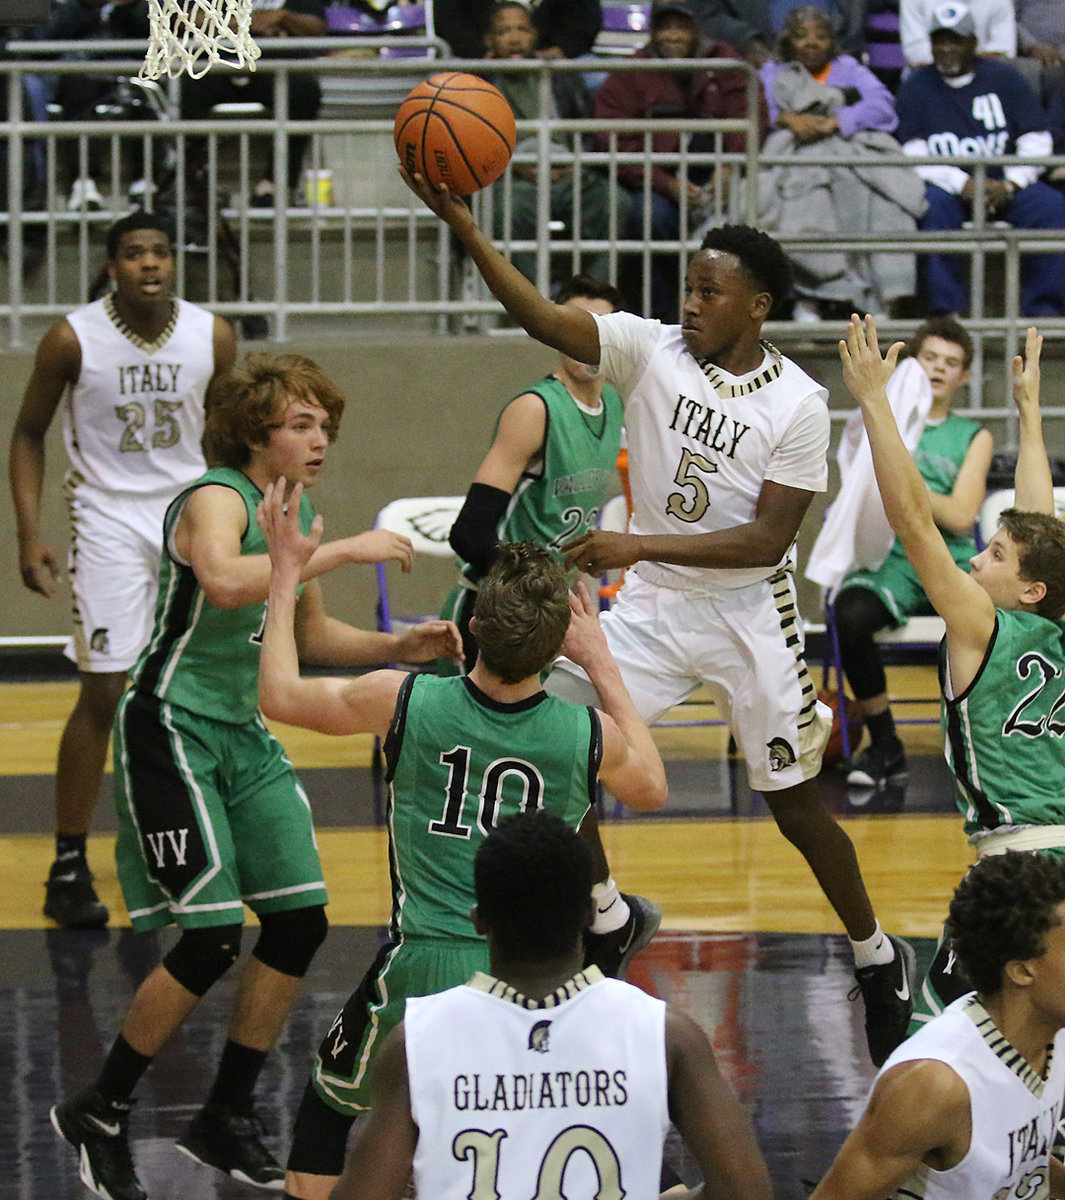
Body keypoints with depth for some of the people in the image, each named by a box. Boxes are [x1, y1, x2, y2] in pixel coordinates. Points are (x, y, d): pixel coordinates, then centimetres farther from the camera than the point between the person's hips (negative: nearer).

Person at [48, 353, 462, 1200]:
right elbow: (224, 581, -42)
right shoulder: (216, 501, -18)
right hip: (172, 730, -9)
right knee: (213, 940, -12)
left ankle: (227, 1122, 16)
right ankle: (98, 1114, 4)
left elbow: (314, 636, 21)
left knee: (300, 923, 3)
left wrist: (399, 648, 5)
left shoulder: (295, 512, 9)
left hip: (245, 735, 9)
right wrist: (340, 551, -38)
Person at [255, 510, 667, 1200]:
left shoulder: (406, 703, -10)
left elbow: (280, 696, 8)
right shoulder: (589, 735, -8)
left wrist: (286, 574, 20)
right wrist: (600, 661, 22)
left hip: (424, 975, 0)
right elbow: (651, 788, 17)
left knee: (330, 1102, 26)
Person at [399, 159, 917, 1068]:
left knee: (795, 803, 5)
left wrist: (642, 545, -27)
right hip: (652, 607, 3)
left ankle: (878, 958, 26)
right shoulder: (652, 351, -7)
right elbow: (542, 317, -19)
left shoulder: (798, 404, -14)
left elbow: (769, 539, -18)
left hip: (747, 618, -3)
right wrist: (459, 220, -33)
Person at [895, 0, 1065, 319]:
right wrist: (963, 184, -19)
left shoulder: (1005, 78, 9)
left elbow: (1036, 141, 4)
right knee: (930, 208, -35)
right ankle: (945, 308, -32)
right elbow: (913, 155, -4)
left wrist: (1010, 185, -13)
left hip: (1006, 183, 1)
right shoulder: (915, 89, 7)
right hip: (946, 186, -1)